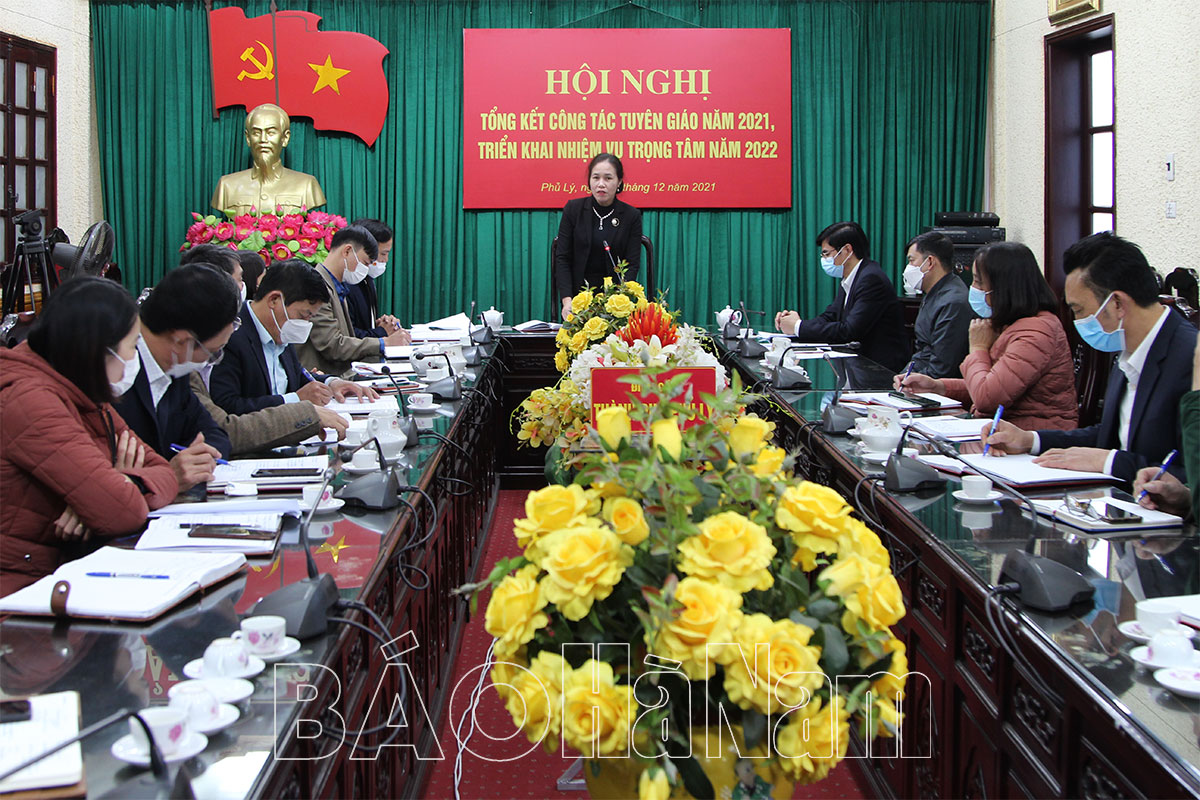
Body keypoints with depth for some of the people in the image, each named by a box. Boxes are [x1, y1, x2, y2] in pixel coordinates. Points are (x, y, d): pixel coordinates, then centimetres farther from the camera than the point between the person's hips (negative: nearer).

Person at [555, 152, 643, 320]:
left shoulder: (631, 215, 2)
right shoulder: (573, 209, 3)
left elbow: (632, 264, -1)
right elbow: (562, 257, 1)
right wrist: (567, 300, -13)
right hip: (578, 294, 0)